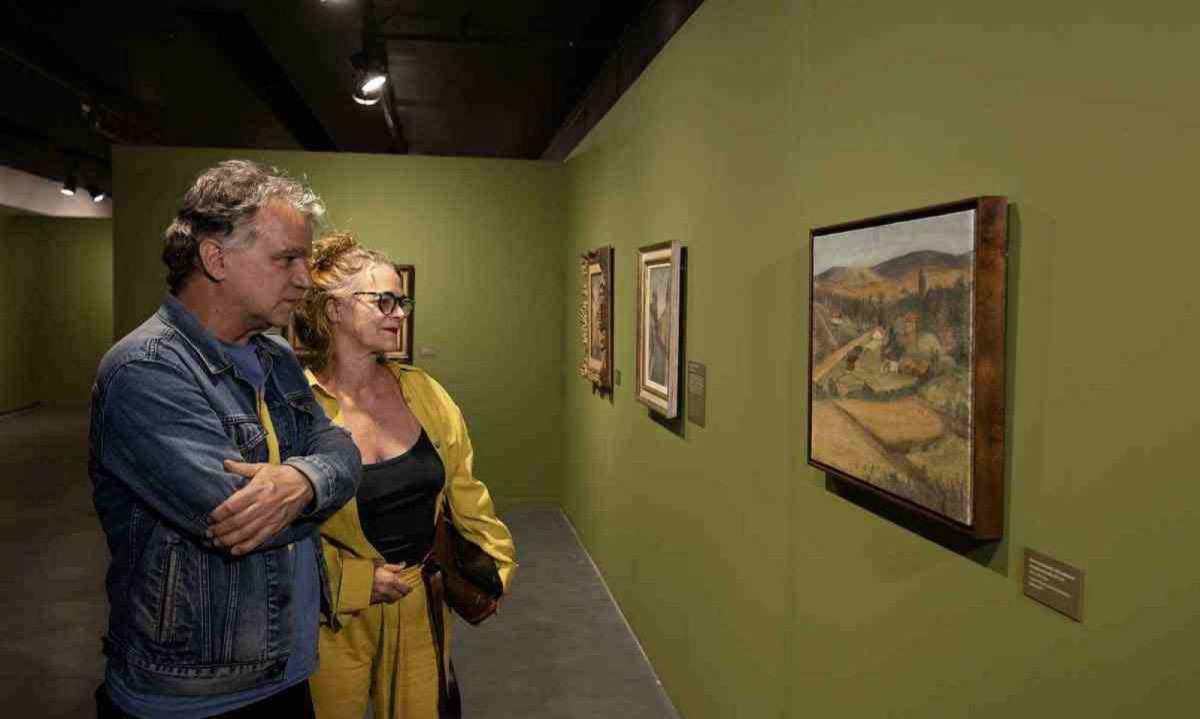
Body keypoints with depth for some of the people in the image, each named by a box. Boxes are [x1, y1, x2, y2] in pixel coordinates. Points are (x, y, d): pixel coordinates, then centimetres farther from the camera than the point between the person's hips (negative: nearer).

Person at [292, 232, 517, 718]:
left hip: (422, 607, 4)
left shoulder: (423, 392, 0)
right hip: (336, 616, -4)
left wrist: (496, 562, 6)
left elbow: (465, 491, 7)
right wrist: (353, 581, -15)